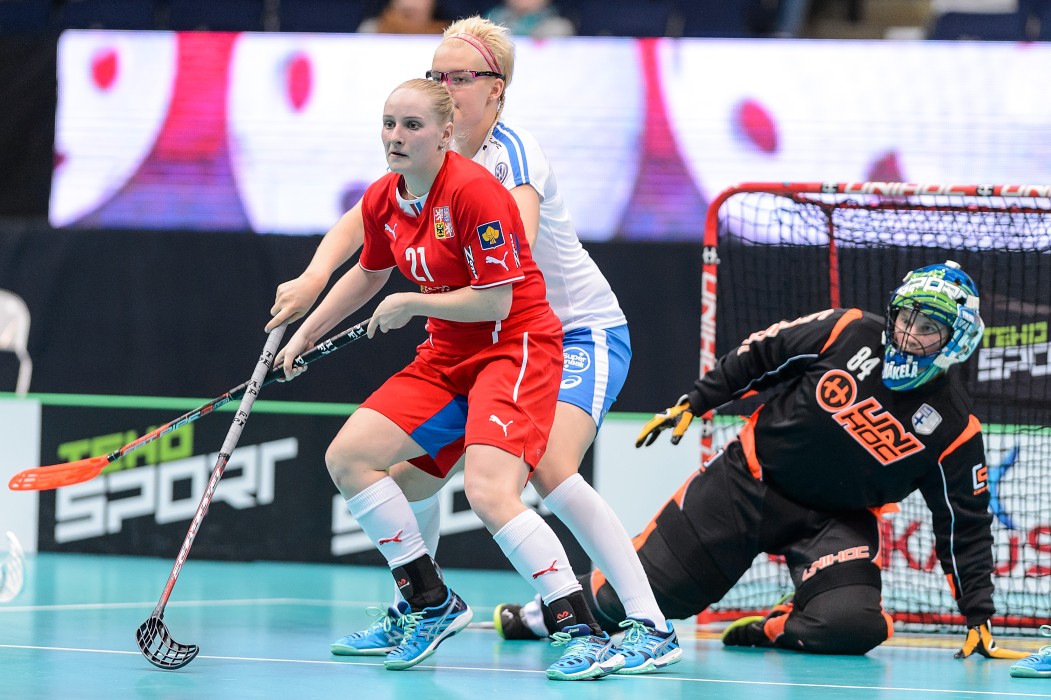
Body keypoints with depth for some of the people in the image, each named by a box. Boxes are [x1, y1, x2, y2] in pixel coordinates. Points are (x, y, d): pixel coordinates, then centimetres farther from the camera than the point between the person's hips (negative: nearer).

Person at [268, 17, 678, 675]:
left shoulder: (511, 150, -20)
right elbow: (359, 224, -5)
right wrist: (315, 277, -25)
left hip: (583, 333, -8)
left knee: (549, 469, -30)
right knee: (409, 471, 4)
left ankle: (652, 628, -29)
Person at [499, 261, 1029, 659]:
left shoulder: (954, 427, -11)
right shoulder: (849, 333, -10)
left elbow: (965, 526, -4)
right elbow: (759, 355, 3)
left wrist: (980, 616, -5)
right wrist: (692, 404, 3)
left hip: (837, 519, 0)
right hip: (751, 482, 0)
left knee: (850, 624, -30)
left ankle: (774, 631, 0)